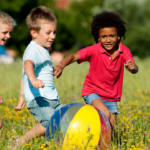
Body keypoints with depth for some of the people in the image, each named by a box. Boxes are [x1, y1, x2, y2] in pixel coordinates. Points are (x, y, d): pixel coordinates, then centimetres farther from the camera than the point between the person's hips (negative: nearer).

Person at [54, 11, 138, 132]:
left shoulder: (124, 51, -12)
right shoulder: (94, 50, -19)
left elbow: (135, 69, -27)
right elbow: (74, 56, -31)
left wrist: (132, 67, -53)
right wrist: (61, 65, -52)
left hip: (111, 97, 4)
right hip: (93, 92, -4)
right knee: (106, 115, -30)